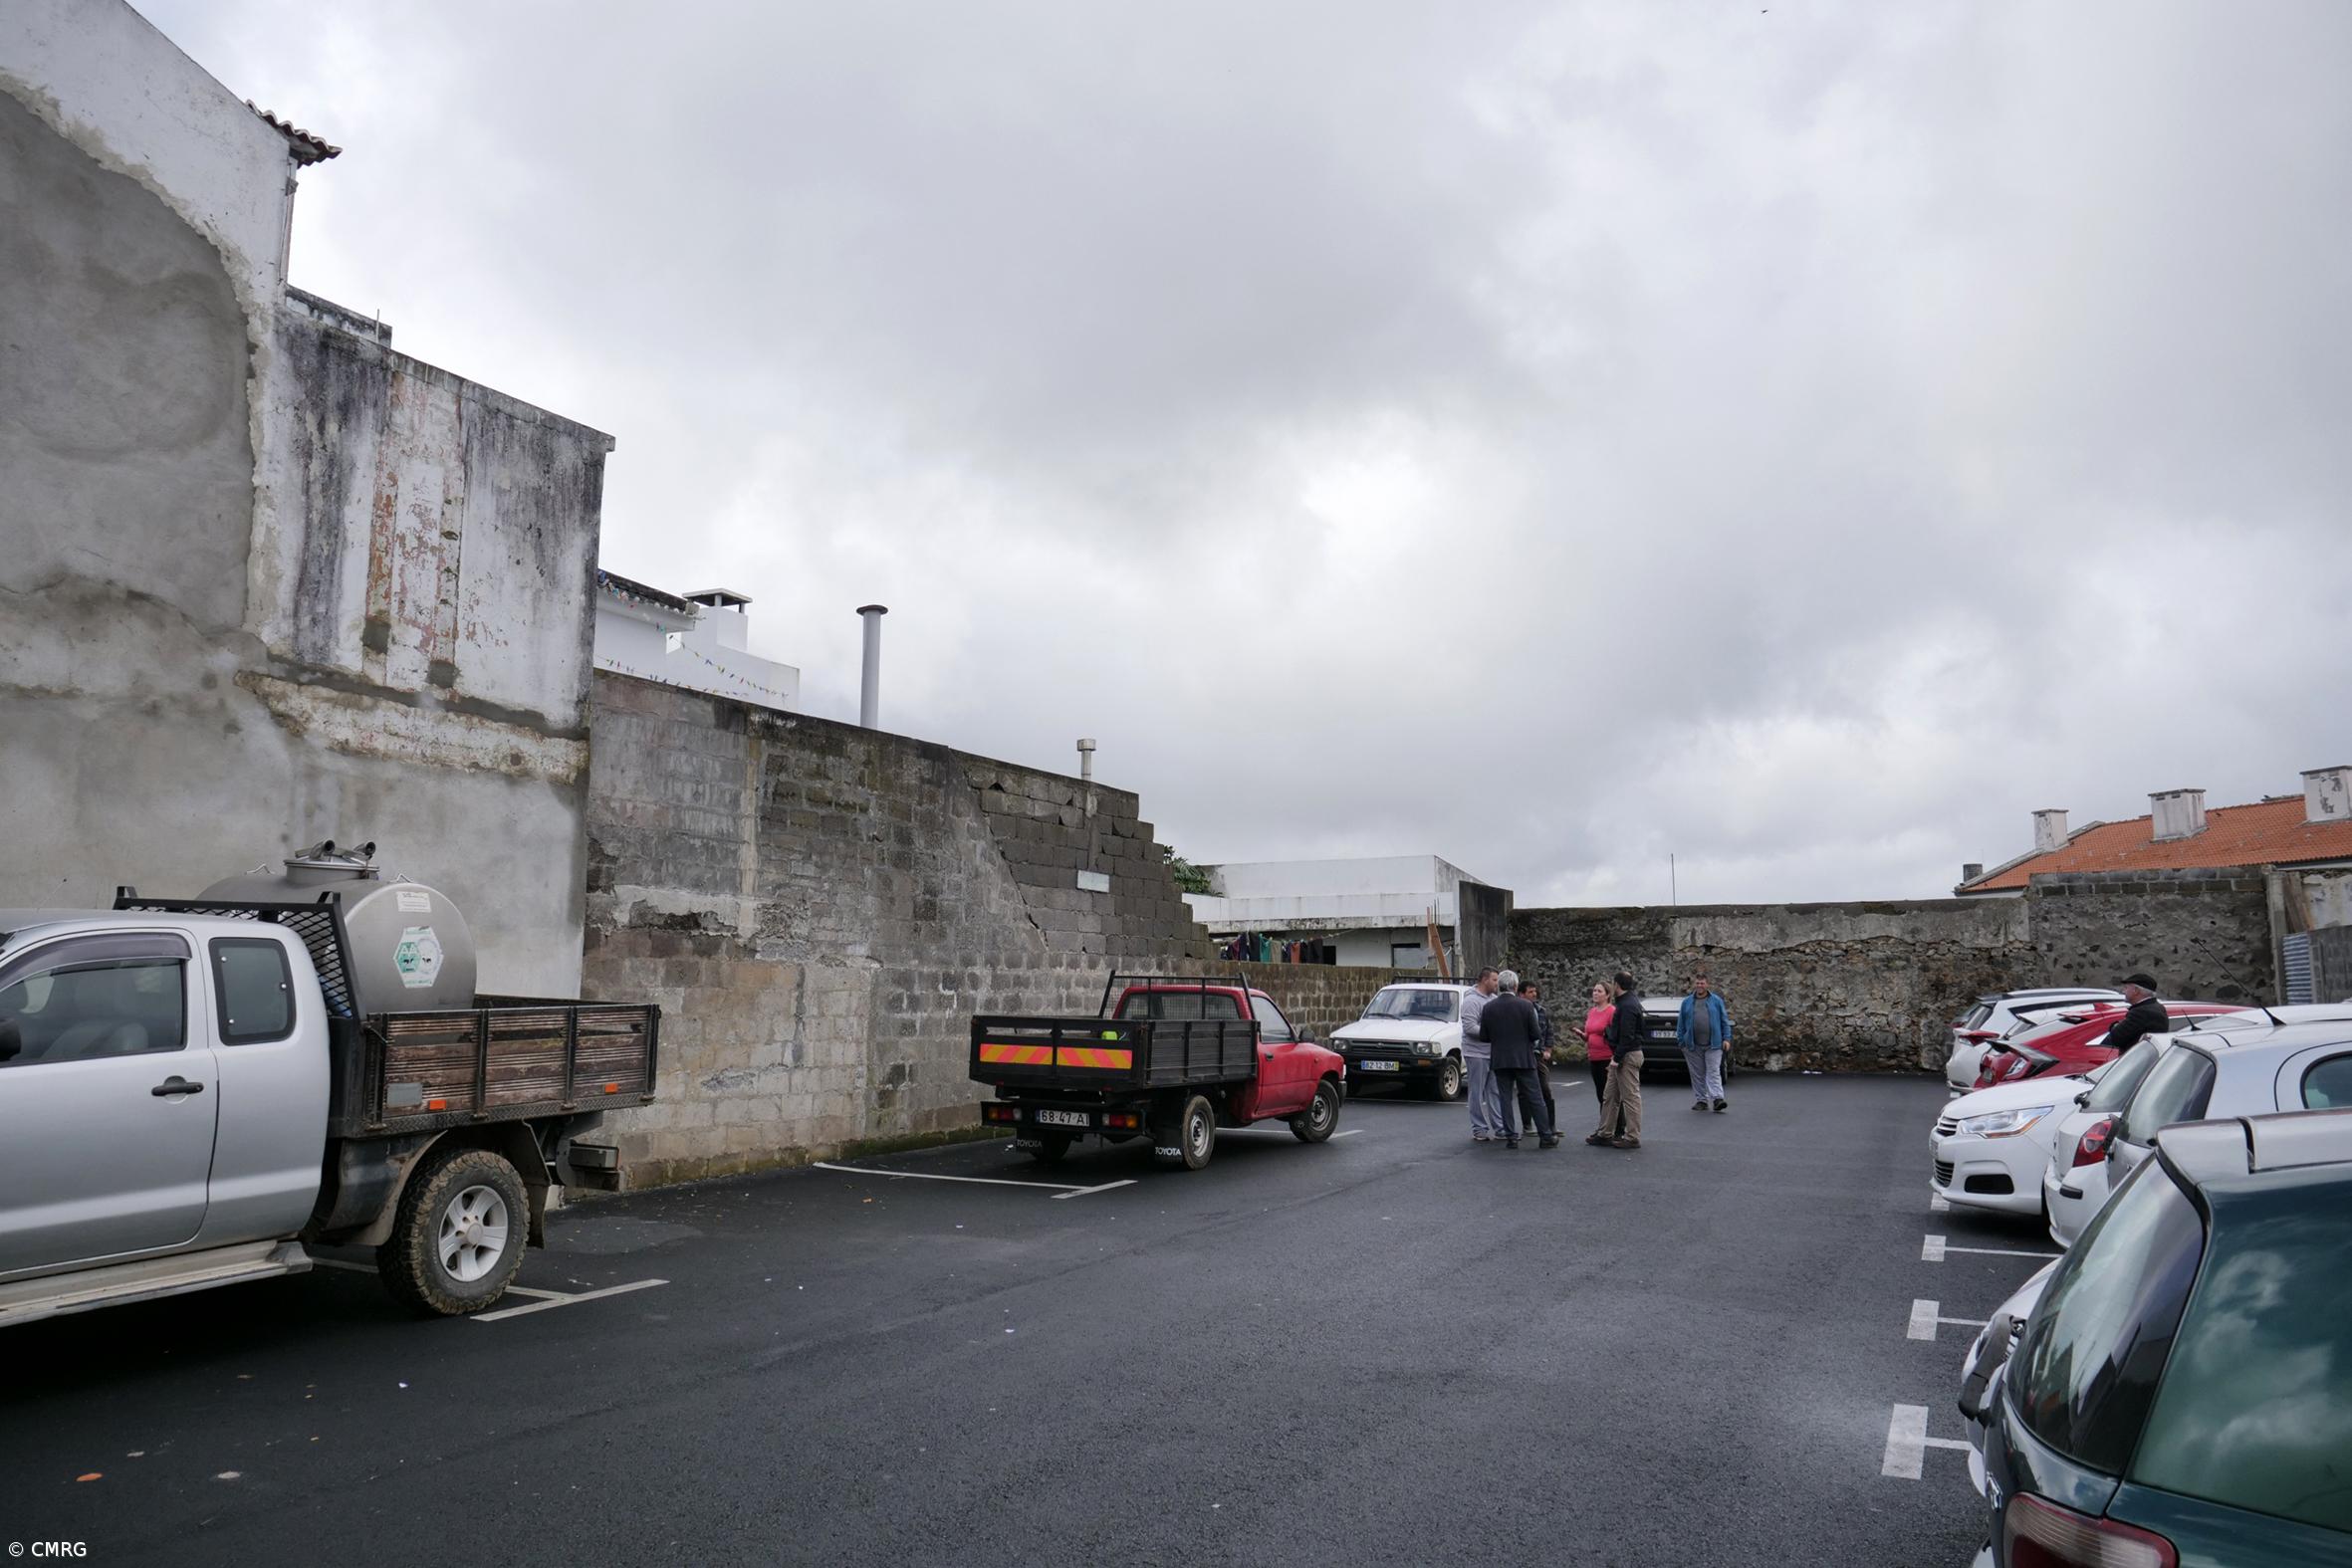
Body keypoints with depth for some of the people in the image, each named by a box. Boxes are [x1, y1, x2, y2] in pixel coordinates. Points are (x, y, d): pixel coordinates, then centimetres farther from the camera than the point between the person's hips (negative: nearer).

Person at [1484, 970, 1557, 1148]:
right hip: (1523, 1059, -1)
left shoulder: (1489, 1007, -3)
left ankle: (1511, 1137, 4)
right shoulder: (1526, 1005, -8)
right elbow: (1535, 1034, -7)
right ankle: (1547, 1136, 8)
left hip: (1500, 1060, 1)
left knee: (1505, 1099, 7)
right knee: (1534, 1098, 5)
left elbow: (1484, 1036, 1)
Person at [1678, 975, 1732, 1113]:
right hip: (1693, 1046, 2)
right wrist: (1680, 1041, 7)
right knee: (1697, 1074, 5)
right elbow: (1681, 1023, 11)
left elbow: (1724, 1021, 6)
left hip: (1713, 1044, -2)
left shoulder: (1716, 1001, 6)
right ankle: (1701, 1100, 12)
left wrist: (1726, 1038, -2)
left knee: (1713, 1072, -10)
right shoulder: (1687, 1002, 9)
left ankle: (1717, 1098, -15)